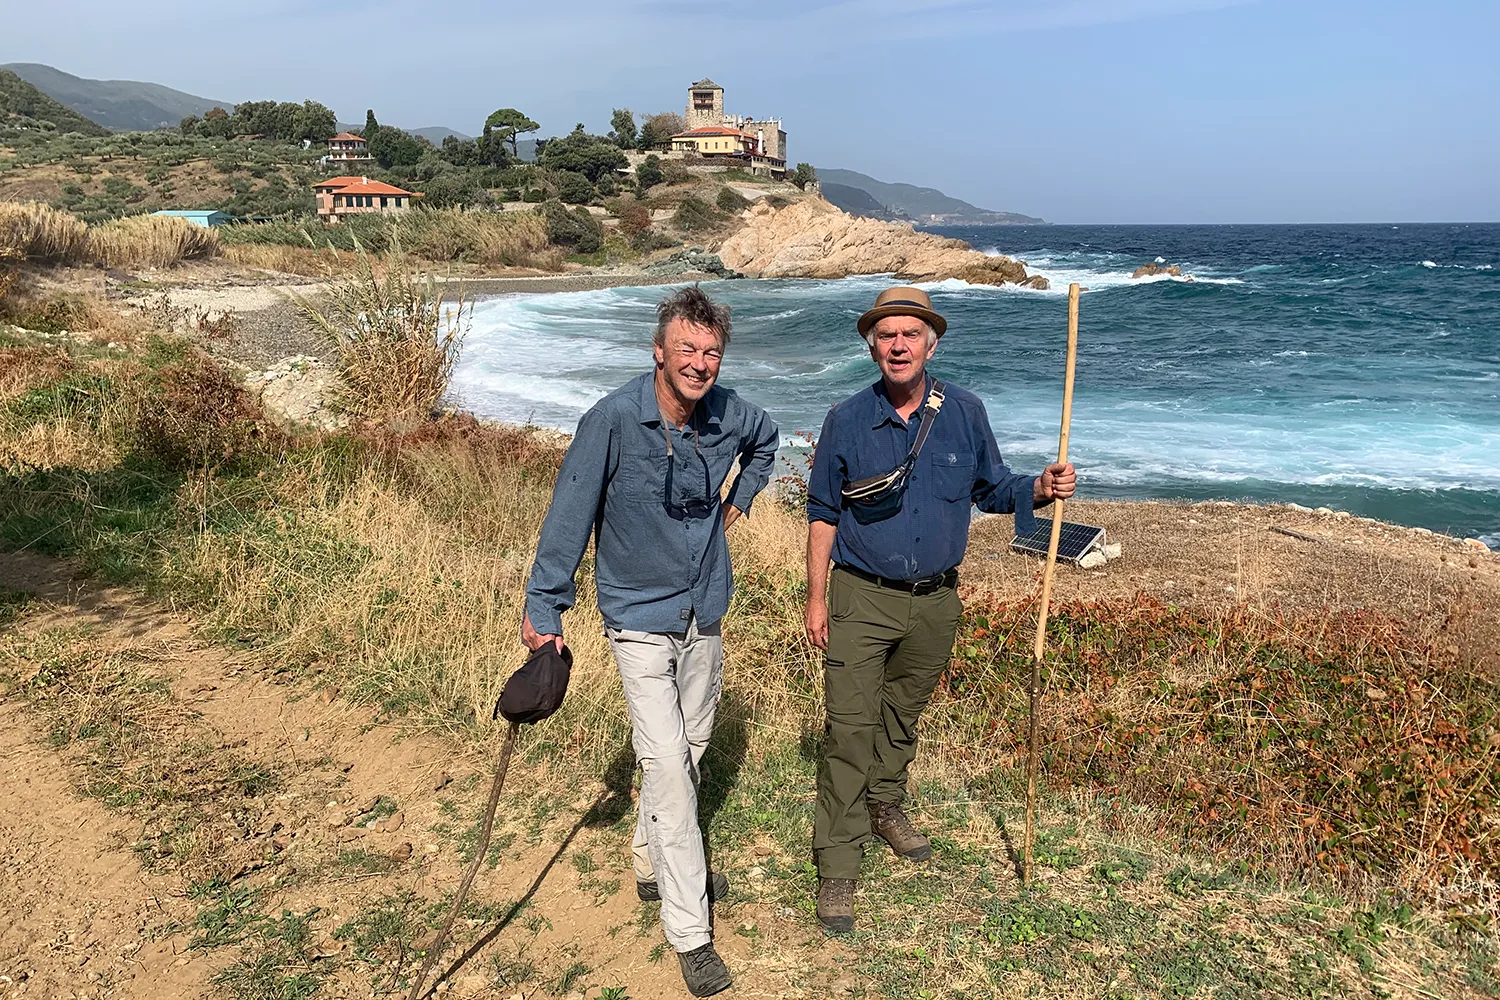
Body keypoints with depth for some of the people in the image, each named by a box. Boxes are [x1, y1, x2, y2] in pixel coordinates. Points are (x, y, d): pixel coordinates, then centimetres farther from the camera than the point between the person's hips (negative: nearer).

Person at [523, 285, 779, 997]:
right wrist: (546, 608, -13)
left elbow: (766, 439, 20)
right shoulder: (612, 420, -21)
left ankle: (656, 865, 43)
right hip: (640, 617, -6)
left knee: (691, 746, 19)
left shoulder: (728, 412, -6)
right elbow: (570, 513, -15)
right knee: (667, 763, -10)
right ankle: (690, 933, 1)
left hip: (705, 613, 6)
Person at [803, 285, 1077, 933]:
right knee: (851, 728, -5)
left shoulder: (964, 413, -2)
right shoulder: (847, 421, -7)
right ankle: (838, 865, 5)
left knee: (902, 717, 20)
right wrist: (817, 598, -2)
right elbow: (822, 514, 0)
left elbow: (992, 489, 9)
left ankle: (885, 808, 44)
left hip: (935, 601, 3)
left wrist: (1041, 489, -12)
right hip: (863, 599, -2)